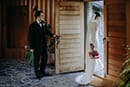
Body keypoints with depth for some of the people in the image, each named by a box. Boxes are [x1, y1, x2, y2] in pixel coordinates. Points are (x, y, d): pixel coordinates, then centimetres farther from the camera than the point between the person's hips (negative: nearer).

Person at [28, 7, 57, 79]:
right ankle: (37, 74, 20)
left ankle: (42, 71, 31)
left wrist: (52, 35, 6)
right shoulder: (32, 26, -14)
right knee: (37, 60, 5)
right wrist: (31, 47, -13)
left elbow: (46, 31, 21)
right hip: (37, 46, -6)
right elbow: (30, 37, -12)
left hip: (44, 45, 7)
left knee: (45, 58, 14)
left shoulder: (43, 24, 3)